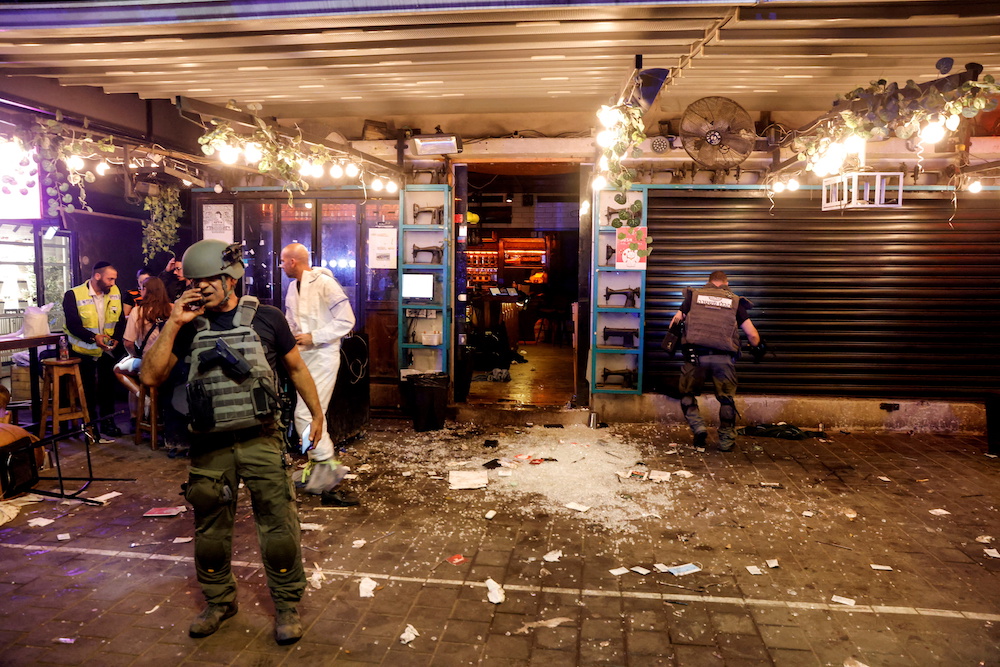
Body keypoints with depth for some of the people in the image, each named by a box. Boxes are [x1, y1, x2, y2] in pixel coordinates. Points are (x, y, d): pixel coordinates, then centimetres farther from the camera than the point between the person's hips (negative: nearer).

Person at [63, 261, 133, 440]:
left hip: (108, 350, 4)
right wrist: (93, 337, -32)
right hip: (84, 350, -3)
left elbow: (120, 320, 0)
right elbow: (73, 324, -19)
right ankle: (91, 426, 19)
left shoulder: (115, 293, -2)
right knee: (88, 390, 7)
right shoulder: (73, 295, -15)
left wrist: (116, 338, -17)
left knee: (108, 386, 10)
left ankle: (107, 421, 24)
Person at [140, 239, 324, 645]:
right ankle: (219, 601, 37)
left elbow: (296, 368, 8)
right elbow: (151, 376, -4)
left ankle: (287, 605, 17)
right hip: (209, 446, 3)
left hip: (261, 441, -3)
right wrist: (173, 325, -10)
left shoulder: (265, 318, -2)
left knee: (279, 528, 0)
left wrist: (317, 413, 10)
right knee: (210, 532, 16)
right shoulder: (187, 326, 4)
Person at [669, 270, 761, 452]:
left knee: (687, 394, 16)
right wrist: (756, 348, 27)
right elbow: (753, 335, 9)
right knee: (727, 398, 14)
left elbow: (675, 321, 9)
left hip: (696, 355, 0)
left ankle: (698, 427, -1)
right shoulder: (735, 301, 10)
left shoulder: (694, 295, 11)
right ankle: (726, 440, 16)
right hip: (723, 358, 0)